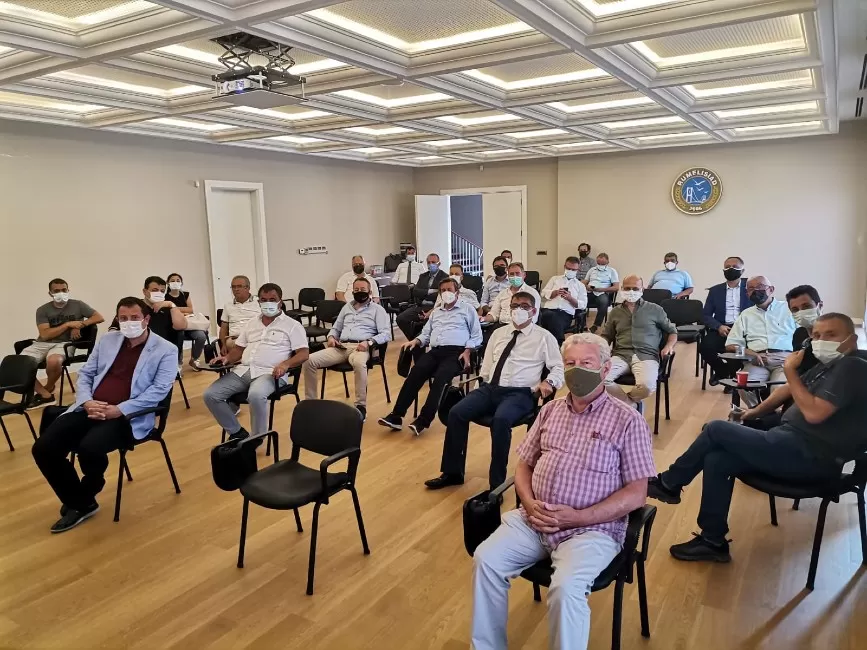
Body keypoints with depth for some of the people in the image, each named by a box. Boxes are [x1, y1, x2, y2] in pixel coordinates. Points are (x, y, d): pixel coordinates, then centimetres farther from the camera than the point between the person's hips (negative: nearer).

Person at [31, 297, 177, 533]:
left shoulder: (166, 350, -1)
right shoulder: (107, 340, 16)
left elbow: (159, 390, -10)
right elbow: (85, 374, 17)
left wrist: (119, 410, -19)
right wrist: (86, 401, -5)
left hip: (128, 416, -6)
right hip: (91, 410, 6)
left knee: (89, 448, -32)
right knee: (43, 448, -13)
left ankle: (84, 500, 4)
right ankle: (80, 503, 9)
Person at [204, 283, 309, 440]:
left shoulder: (292, 325, 4)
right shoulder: (251, 323, 22)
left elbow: (303, 354, -4)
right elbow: (239, 348, 23)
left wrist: (285, 364, -23)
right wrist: (227, 358, 0)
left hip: (269, 373, -6)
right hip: (243, 370, 6)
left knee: (256, 395, -38)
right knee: (210, 395, -12)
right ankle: (237, 433, 1)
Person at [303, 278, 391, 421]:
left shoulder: (377, 309, 9)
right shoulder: (347, 307, 25)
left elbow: (386, 334, -2)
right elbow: (336, 328, 30)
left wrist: (369, 342, -19)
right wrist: (331, 337, 6)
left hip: (360, 348, -5)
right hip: (340, 347, 5)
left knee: (359, 363, -43)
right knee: (309, 361, -17)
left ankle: (361, 406, -31)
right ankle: (310, 401, -7)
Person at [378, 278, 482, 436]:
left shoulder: (467, 308, 13)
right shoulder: (436, 311, 28)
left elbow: (476, 336, 7)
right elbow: (426, 334, 25)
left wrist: (467, 352, -8)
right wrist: (416, 341, 3)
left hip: (456, 352, -4)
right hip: (435, 351, 4)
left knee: (440, 377, -33)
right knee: (415, 373, -25)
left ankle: (423, 420, -33)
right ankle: (396, 416, -30)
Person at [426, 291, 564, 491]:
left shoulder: (544, 337, 6)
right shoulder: (498, 333, 20)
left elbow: (559, 367, 3)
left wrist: (548, 382, -16)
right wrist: (487, 383, 7)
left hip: (520, 393, -5)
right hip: (490, 388, 5)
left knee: (500, 420, -35)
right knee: (456, 413, -17)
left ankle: (496, 485, -22)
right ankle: (452, 473, -2)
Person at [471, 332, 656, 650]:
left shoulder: (628, 421, -3)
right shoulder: (550, 410, 13)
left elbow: (636, 492, -7)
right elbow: (524, 464, 15)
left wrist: (578, 517, -16)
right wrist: (530, 503, -6)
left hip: (591, 528, -4)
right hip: (533, 519, 5)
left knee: (566, 587, -30)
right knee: (486, 558, -15)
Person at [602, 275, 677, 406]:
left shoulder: (655, 309, 13)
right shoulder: (615, 312, 20)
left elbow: (672, 331, 20)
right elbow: (606, 336, 25)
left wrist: (669, 346, -2)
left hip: (646, 356, -2)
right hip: (621, 355, 2)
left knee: (647, 386, -35)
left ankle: (624, 402, 1)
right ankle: (632, 403, -6)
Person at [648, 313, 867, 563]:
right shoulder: (830, 365, 15)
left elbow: (814, 413, -24)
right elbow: (790, 390, 28)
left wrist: (790, 370, -14)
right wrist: (756, 411, 22)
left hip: (810, 457, -9)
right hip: (798, 445, 9)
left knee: (716, 429, -7)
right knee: (716, 460, -1)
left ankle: (669, 484, 10)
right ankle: (713, 542, 5)